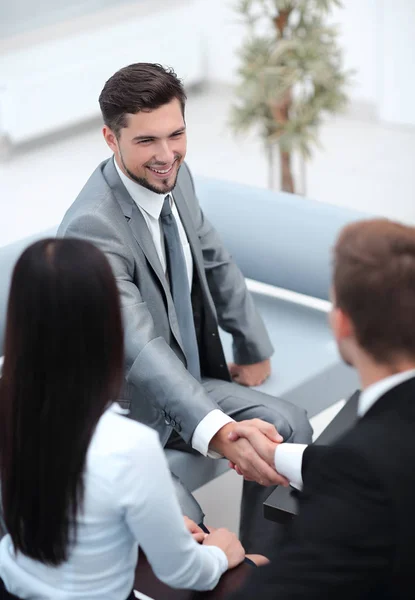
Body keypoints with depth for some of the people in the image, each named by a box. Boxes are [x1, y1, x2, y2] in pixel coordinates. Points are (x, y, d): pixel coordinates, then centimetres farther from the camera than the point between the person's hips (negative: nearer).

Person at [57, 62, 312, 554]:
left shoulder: (175, 177, -2)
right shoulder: (92, 226, -29)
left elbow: (213, 262, 15)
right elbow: (137, 345, -39)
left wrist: (253, 349, 14)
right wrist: (218, 432, -50)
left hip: (184, 380, 8)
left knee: (288, 426, -4)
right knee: (183, 526, -29)